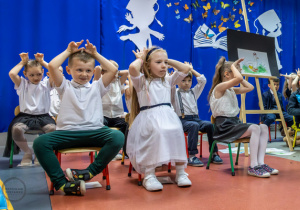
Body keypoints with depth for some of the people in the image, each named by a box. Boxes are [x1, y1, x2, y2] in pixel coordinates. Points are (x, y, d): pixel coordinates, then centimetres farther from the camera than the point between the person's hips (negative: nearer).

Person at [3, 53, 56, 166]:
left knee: (52, 128, -34)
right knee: (16, 129, -33)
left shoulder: (46, 84, 10)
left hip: (43, 116, 0)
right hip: (25, 116, 1)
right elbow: (12, 74, -8)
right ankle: (27, 152, -5)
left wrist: (42, 62, 6)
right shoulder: (22, 84, 11)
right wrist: (23, 62, 6)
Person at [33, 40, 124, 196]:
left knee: (118, 137, -30)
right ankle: (62, 182, -22)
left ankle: (90, 172, -22)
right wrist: (68, 51, 13)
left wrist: (95, 54, 16)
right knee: (40, 142, -26)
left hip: (94, 131, 0)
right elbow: (52, 66, 0)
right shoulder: (65, 87, 15)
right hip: (67, 132, 0)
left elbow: (113, 70, 8)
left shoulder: (97, 87, 19)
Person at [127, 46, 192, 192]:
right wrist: (140, 58, 5)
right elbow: (133, 68, -16)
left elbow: (186, 68, 21)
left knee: (177, 131, -29)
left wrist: (169, 61, 23)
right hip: (149, 118, -4)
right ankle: (149, 176, -27)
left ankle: (180, 173, -17)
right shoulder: (141, 81, 6)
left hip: (168, 116, 4)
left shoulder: (168, 81, 22)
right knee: (158, 132, -36)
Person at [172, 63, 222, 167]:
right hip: (182, 120, -5)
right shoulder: (175, 93, 9)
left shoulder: (194, 92, 23)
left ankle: (214, 153, -13)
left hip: (195, 118, 5)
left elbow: (203, 80, 17)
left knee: (210, 125, -23)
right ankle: (192, 156, -33)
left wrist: (192, 70, 20)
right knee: (194, 126, -36)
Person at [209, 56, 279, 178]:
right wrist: (233, 66, -8)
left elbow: (250, 87, 22)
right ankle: (253, 166, -21)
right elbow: (239, 78, -26)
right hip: (224, 126, -10)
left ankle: (260, 163, -11)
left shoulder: (232, 90, 19)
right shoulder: (219, 87, -10)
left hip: (234, 123, 10)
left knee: (263, 127, -4)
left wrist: (234, 68, 21)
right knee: (255, 128, -25)